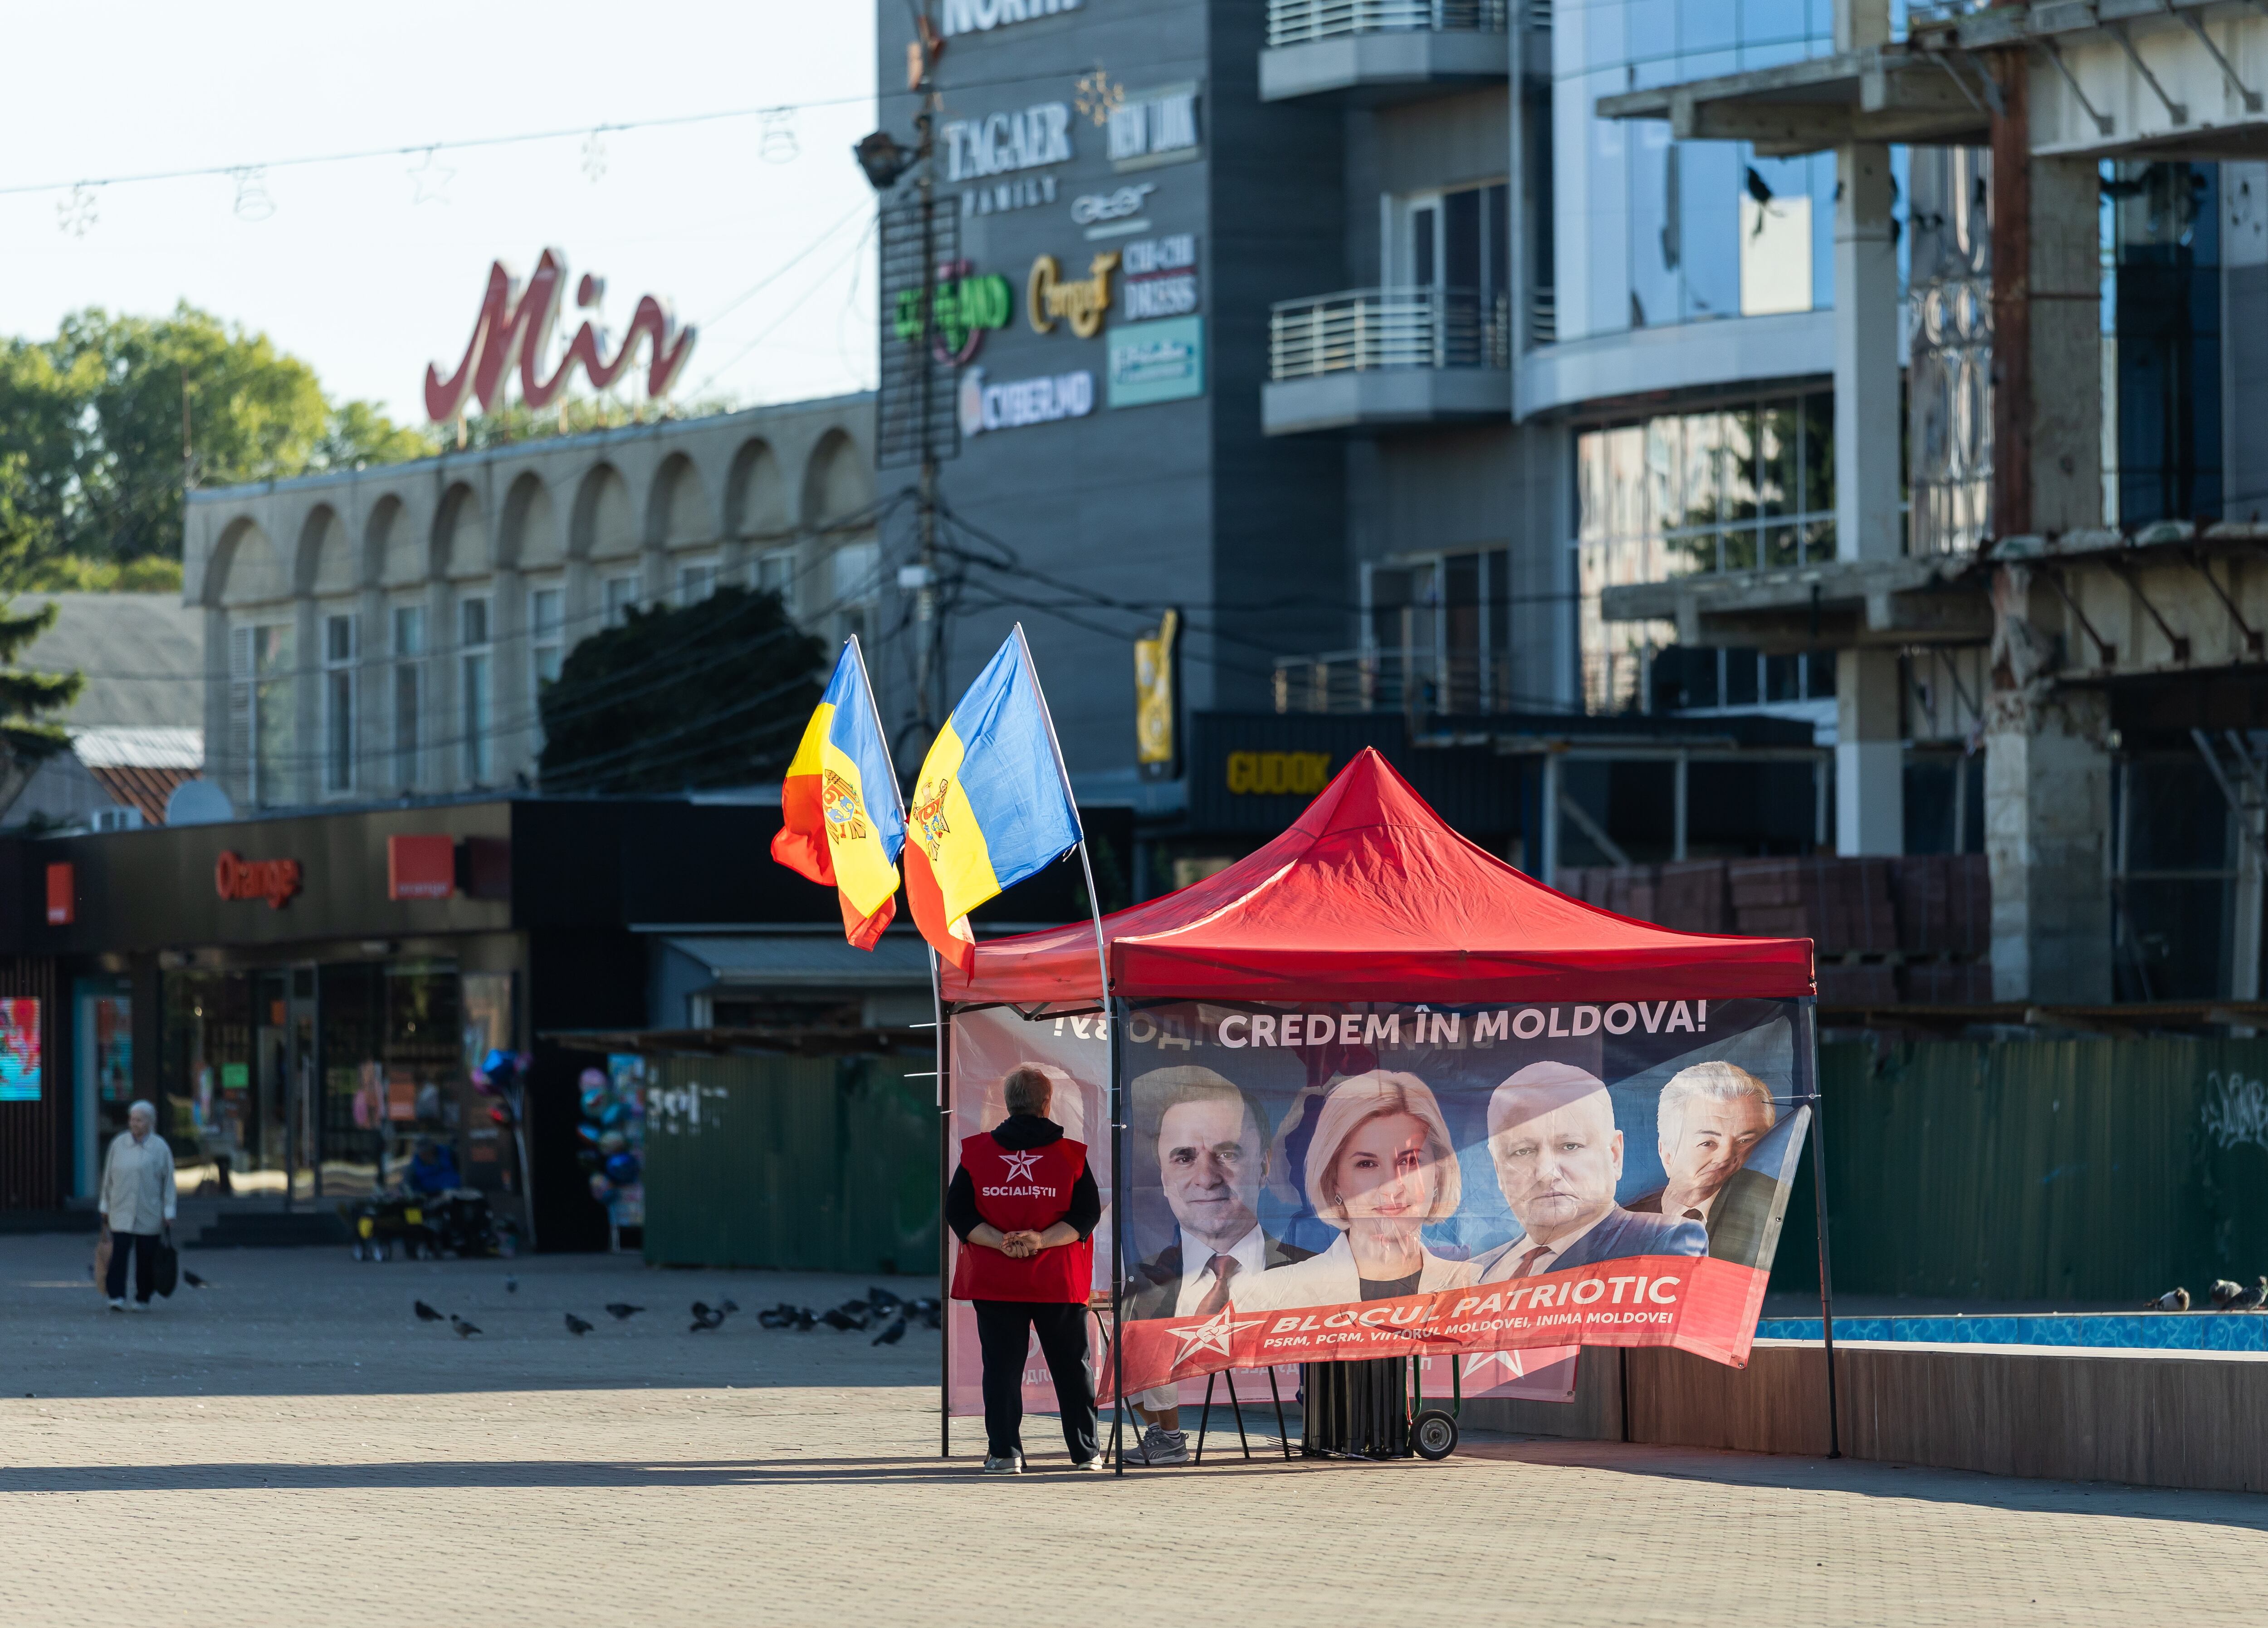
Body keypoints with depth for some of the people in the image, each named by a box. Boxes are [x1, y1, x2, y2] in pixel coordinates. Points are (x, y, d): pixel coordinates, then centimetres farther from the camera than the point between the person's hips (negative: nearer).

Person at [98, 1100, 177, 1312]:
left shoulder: (160, 1148, 1)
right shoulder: (118, 1144, 4)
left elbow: (169, 1182, 2)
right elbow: (108, 1178, 10)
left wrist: (169, 1214, -2)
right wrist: (105, 1208, 9)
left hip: (149, 1215, 0)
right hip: (121, 1213, 0)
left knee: (146, 1259, 4)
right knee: (118, 1254, -13)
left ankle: (143, 1299, 17)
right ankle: (116, 1297, -15)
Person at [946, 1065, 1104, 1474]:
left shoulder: (976, 1152, 1)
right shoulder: (1071, 1155, -2)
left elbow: (958, 1211, -3)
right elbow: (1087, 1213, -8)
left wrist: (999, 1241, -11)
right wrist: (1042, 1239, -13)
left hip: (994, 1282, 0)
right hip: (1058, 1284, 0)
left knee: (1002, 1367, 4)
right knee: (1071, 1367, 10)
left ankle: (1004, 1452, 0)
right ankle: (1086, 1451, 15)